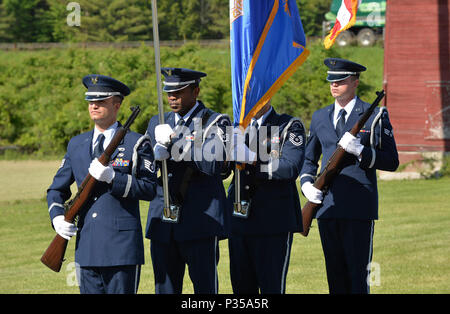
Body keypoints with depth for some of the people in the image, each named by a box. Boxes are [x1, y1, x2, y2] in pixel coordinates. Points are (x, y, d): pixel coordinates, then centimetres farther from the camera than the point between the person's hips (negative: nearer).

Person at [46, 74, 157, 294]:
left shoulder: (137, 144, 1)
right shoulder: (76, 145, 15)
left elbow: (149, 189, -6)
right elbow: (56, 189, 19)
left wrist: (112, 177, -17)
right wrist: (57, 217, 0)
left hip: (122, 244, -4)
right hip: (87, 247, 4)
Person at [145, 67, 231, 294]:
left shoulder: (215, 123, -1)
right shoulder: (158, 124, 16)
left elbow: (214, 164, -16)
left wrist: (175, 142, -16)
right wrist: (158, 154, -11)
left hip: (200, 221, -5)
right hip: (163, 222, 5)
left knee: (205, 286, -5)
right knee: (165, 289, 5)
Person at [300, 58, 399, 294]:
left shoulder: (375, 116, 2)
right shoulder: (320, 117, 15)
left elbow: (392, 162, -1)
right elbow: (308, 159, 23)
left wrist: (360, 151, -16)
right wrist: (307, 184, 3)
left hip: (359, 209, -4)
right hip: (326, 207, 4)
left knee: (358, 273, -6)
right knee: (335, 274, 7)